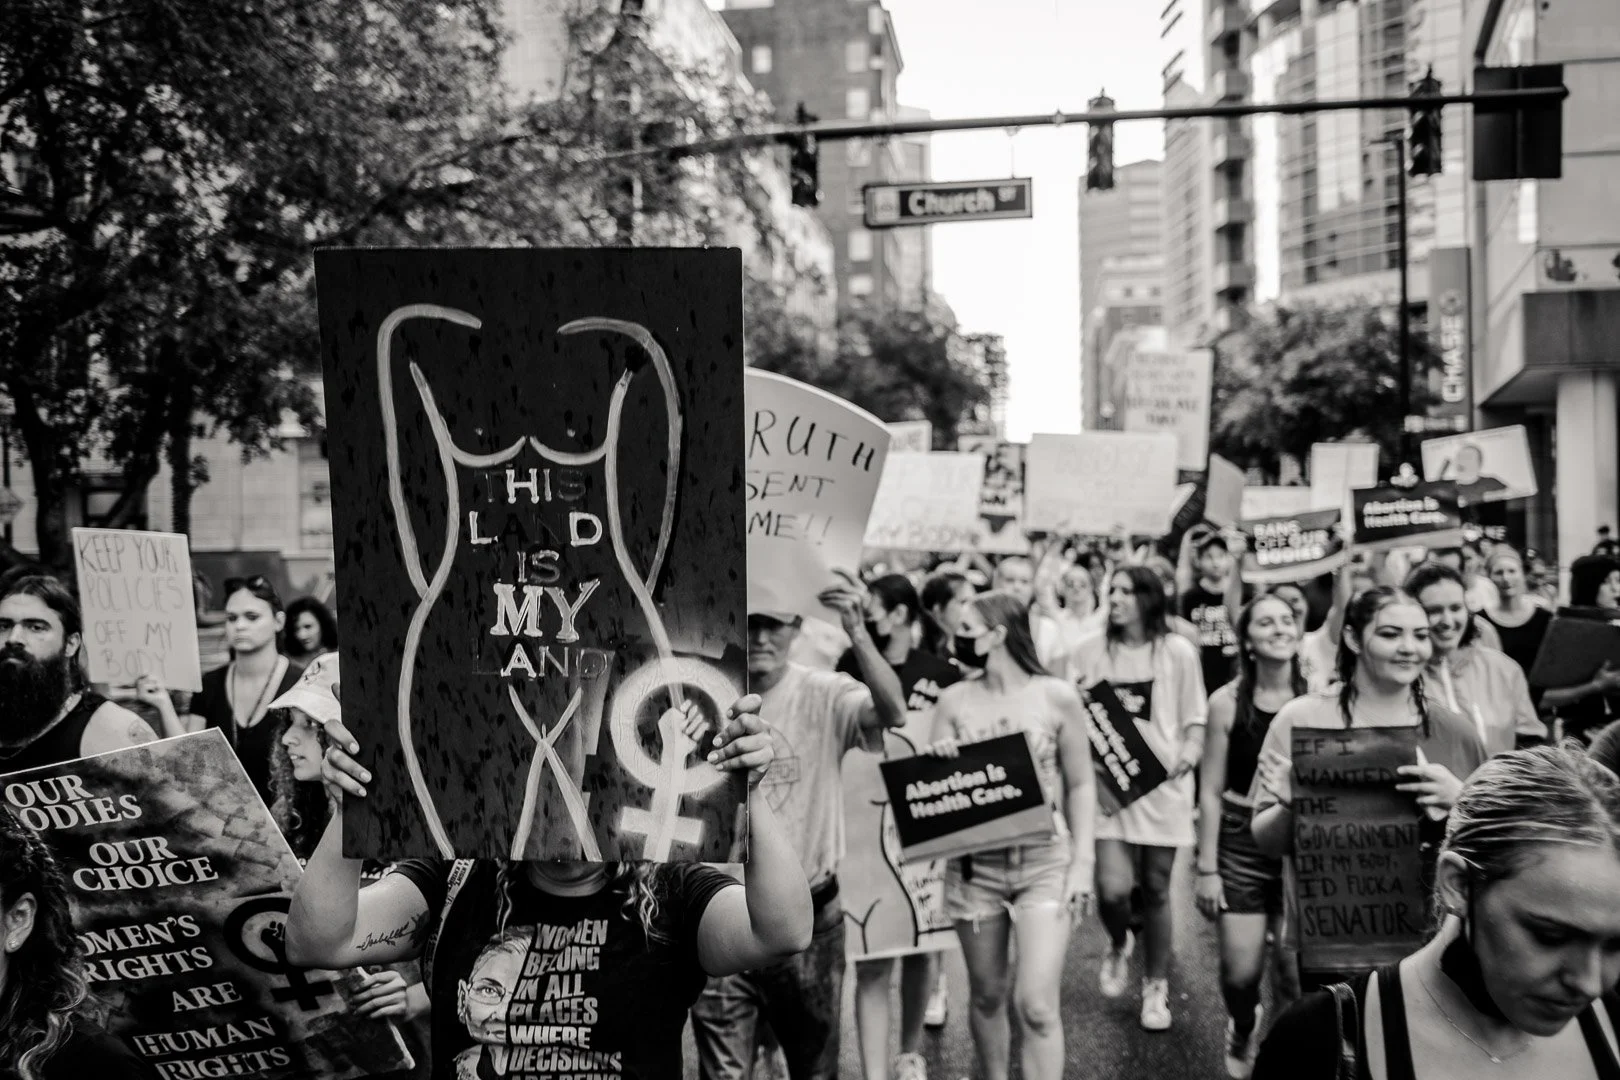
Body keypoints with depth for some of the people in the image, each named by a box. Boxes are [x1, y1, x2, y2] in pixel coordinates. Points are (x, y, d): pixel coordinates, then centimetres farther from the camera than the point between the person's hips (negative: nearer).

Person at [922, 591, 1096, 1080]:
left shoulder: (1056, 697, -4)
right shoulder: (955, 700, 2)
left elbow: (1081, 785, 1)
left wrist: (1083, 863, -5)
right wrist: (936, 761, -15)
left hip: (1045, 861, -3)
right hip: (974, 863, 3)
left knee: (1036, 1004, -10)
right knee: (986, 994, 13)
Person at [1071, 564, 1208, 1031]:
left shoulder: (1177, 652, 0)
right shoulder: (1091, 650, 2)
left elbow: (1195, 719, 6)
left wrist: (1190, 752, -12)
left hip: (1162, 784, 0)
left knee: (1156, 889, 8)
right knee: (1112, 889, -11)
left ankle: (1156, 985, 28)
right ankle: (1119, 946, 24)